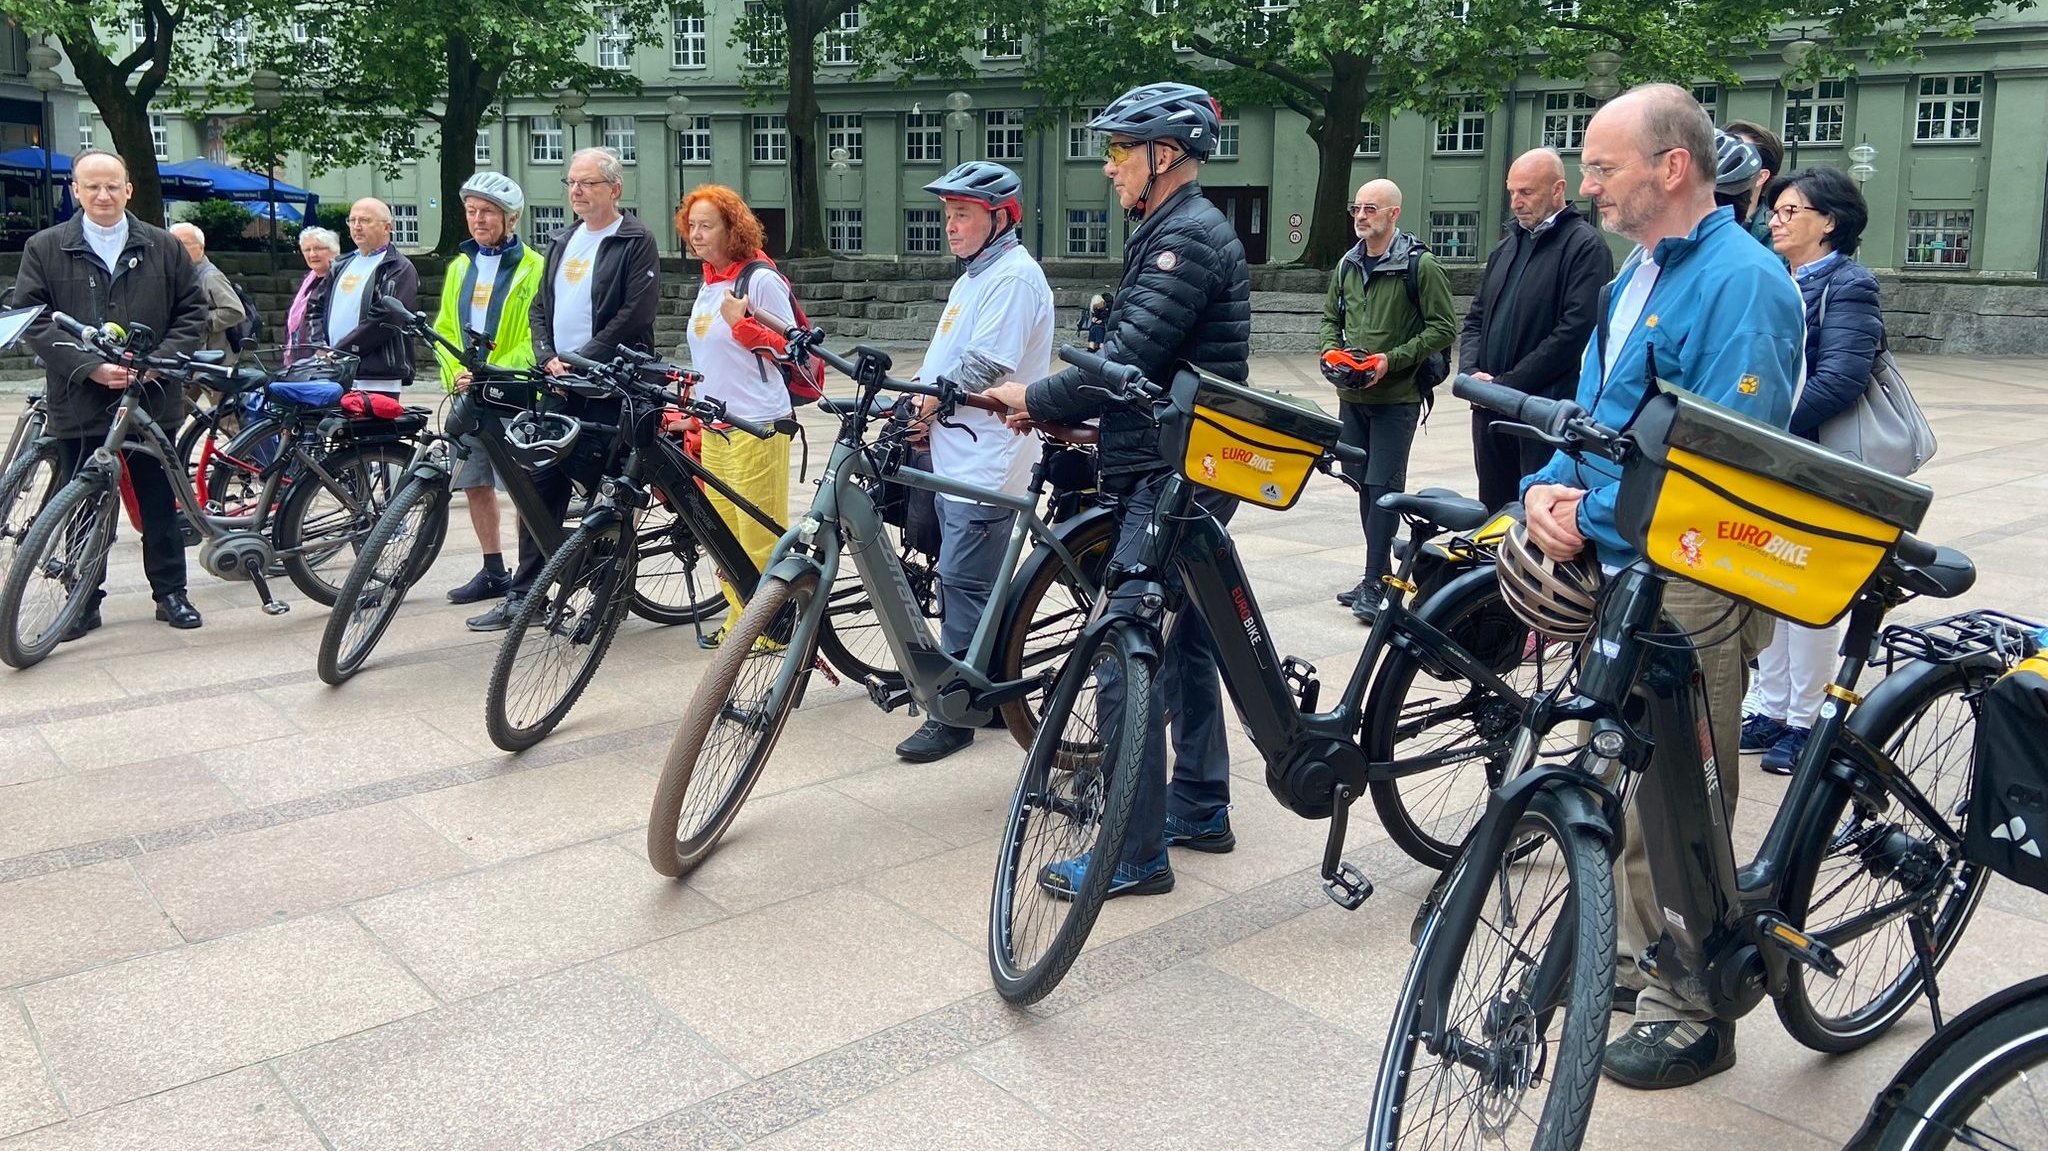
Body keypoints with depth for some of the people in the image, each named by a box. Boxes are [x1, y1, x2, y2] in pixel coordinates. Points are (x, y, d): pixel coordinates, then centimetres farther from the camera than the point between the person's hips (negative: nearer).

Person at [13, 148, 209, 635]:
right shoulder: (45, 248, 4)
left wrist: (157, 360, -8)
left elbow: (192, 313, 7)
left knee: (159, 503, 7)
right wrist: (90, 367, -14)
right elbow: (33, 320, -1)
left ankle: (171, 591, 18)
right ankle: (84, 600, 17)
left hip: (152, 399, 1)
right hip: (78, 402, 0)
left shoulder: (164, 247, 7)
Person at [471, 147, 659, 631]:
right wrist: (548, 358, -2)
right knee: (540, 484, 4)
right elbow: (540, 308, 16)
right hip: (560, 384, 7)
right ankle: (523, 594, 10)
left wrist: (583, 360, -17)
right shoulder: (563, 242, 18)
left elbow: (636, 313, -14)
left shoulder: (636, 242, -4)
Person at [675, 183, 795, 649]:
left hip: (757, 424, -9)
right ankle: (741, 619, 22)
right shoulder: (709, 283, 16)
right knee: (723, 534, 12)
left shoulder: (761, 278, -9)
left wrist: (741, 323, -21)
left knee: (760, 537, -3)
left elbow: (790, 348, -11)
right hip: (715, 425, 9)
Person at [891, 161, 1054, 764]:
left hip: (983, 463, -10)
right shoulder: (975, 276, 19)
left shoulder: (1014, 276, -13)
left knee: (962, 584, -6)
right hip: (955, 457, 10)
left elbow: (983, 369, -20)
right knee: (979, 586, 16)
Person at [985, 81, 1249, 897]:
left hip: (1172, 480, -11)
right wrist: (1059, 408, 8)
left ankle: (1134, 855, -2)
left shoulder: (1186, 237, -16)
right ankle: (1201, 809, 29)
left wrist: (1035, 398, -10)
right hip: (1186, 474, 11)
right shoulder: (1178, 231, 18)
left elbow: (1128, 360, -23)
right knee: (1184, 640, 17)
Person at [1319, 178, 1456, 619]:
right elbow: (1331, 317, 22)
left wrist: (1392, 359, -18)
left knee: (1383, 486, -7)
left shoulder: (1420, 265, -8)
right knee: (1362, 484, 11)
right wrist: (1332, 351, 1)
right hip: (1351, 396, 6)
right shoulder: (1348, 264, 11)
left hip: (1397, 398, -6)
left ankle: (1375, 583, -3)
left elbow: (1443, 328, -10)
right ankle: (1380, 570, 22)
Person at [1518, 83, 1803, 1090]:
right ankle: (1637, 955, 36)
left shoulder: (1742, 283, -16)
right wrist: (1548, 488, -4)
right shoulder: (1635, 276, 13)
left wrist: (1589, 520, -17)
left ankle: (1690, 1016, 16)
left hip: (1689, 587, -9)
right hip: (1616, 570, 9)